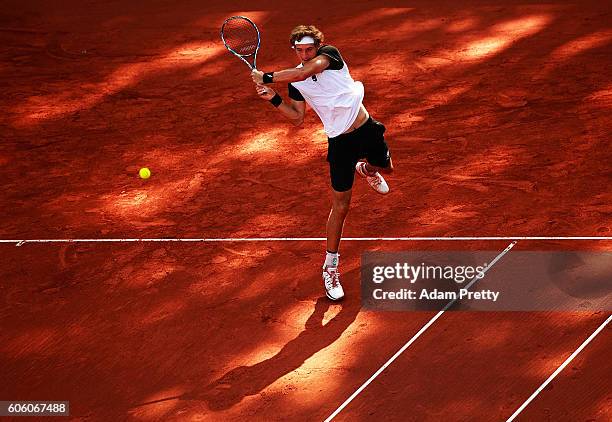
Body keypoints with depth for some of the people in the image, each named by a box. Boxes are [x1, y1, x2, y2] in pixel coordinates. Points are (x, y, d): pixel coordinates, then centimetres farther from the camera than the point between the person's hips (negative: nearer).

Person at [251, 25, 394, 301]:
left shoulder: (331, 54, -13)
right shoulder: (295, 81, -4)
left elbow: (307, 71, -32)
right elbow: (297, 118, -4)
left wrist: (267, 78, -31)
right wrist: (273, 99, -17)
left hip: (367, 128, 1)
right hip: (340, 142, 0)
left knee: (385, 167, 29)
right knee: (340, 208, -2)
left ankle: (366, 169, 67)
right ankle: (330, 268, 8)